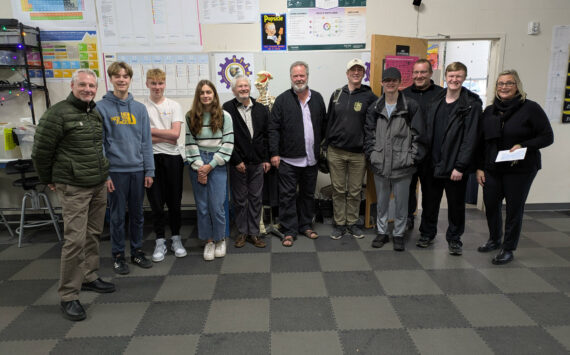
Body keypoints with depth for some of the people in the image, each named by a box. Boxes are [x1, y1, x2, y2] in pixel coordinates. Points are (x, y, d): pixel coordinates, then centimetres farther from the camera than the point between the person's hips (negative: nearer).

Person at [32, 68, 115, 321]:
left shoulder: (97, 114, 12)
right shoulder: (58, 113, -10)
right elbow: (40, 151, -5)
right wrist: (49, 180, 4)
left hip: (98, 186, 7)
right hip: (73, 189, -7)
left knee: (93, 234, 15)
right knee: (75, 240, -7)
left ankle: (89, 277, 31)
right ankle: (68, 296, 3)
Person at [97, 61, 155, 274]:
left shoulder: (140, 108, 7)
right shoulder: (101, 108, -3)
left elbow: (146, 141, 7)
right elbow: (99, 143, -5)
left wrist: (149, 170, 2)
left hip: (138, 170, 3)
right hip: (116, 170, -3)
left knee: (137, 214, 12)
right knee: (117, 216, 6)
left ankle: (137, 251, 26)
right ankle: (118, 255, 21)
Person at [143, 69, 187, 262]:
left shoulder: (174, 106, 6)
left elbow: (175, 133, -6)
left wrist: (151, 130, -7)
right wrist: (166, 138, -9)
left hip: (173, 157, 1)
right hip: (152, 157, 0)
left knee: (175, 200, 7)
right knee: (156, 201, 5)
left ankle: (175, 238, 22)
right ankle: (160, 241, 17)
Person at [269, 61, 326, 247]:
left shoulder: (317, 98, 9)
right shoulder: (282, 100, -2)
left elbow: (324, 125, 15)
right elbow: (274, 129, -5)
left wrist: (323, 148, 11)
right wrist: (274, 153, -10)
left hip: (311, 159, 4)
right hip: (289, 159, -4)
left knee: (308, 194, 15)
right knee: (288, 195, 1)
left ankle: (306, 225, 29)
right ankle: (289, 231, 12)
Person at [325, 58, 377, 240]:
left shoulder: (369, 97, 1)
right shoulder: (337, 94, 8)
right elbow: (329, 120, 10)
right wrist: (326, 145, 7)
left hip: (358, 153, -1)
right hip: (336, 152, 2)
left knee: (355, 191, 9)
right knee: (338, 190, 8)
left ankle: (352, 223, 24)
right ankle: (339, 223, 20)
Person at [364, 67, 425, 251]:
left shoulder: (411, 106, -3)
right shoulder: (375, 108, 7)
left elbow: (418, 135, -4)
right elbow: (369, 134, 10)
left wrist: (413, 157, -9)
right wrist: (371, 154, 0)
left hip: (402, 166, -3)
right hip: (380, 165, 3)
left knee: (401, 202, 8)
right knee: (381, 201, 14)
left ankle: (399, 234, 24)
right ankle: (382, 232, 29)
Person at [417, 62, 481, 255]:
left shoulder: (472, 104, -6)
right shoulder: (436, 101, 8)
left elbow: (470, 138, -11)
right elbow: (427, 132, 10)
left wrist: (460, 166, -16)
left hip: (455, 166, -4)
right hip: (432, 163, 4)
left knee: (456, 204, 9)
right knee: (429, 201, 15)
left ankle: (454, 238, 26)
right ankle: (427, 233, 32)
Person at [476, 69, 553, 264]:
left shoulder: (530, 108, -6)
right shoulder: (490, 111, 7)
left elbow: (547, 137, -5)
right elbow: (481, 142, 10)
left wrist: (523, 146, -21)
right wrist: (479, 167, 6)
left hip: (520, 169, -4)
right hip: (492, 169, 4)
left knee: (514, 208, 4)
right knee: (490, 205, 11)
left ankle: (508, 249, 18)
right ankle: (494, 240, 34)